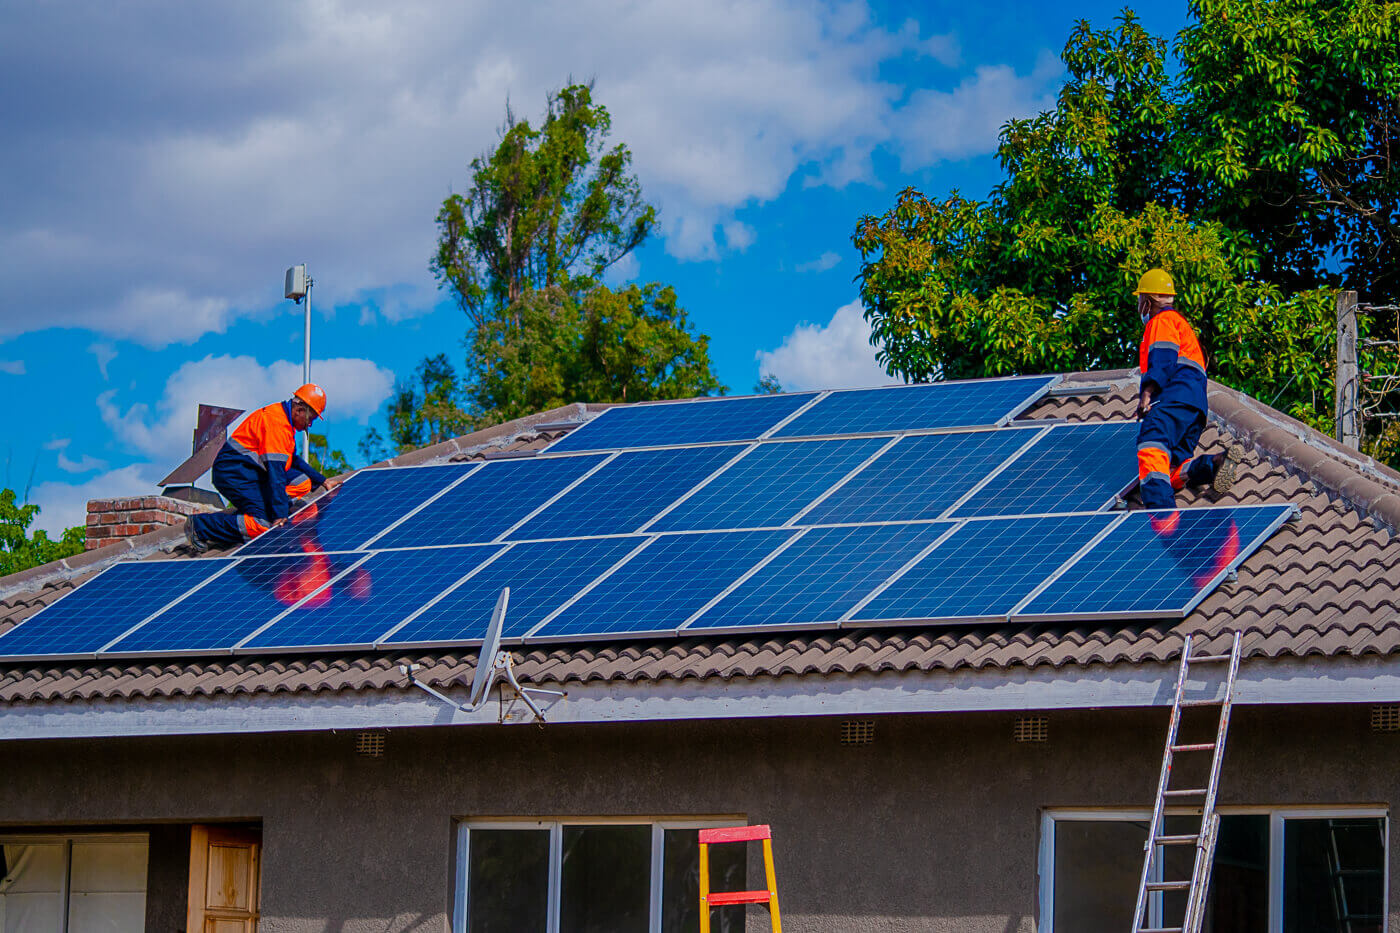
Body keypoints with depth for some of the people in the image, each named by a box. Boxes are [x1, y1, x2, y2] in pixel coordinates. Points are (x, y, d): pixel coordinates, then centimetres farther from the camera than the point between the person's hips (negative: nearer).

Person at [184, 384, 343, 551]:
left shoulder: (284, 419, 15)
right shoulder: (276, 421, -18)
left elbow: (292, 460, 30)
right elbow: (275, 469, -24)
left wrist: (322, 481, 26)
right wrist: (280, 515, -28)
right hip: (233, 473, -10)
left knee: (303, 483, 4)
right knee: (264, 525, -23)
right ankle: (199, 526, -16)